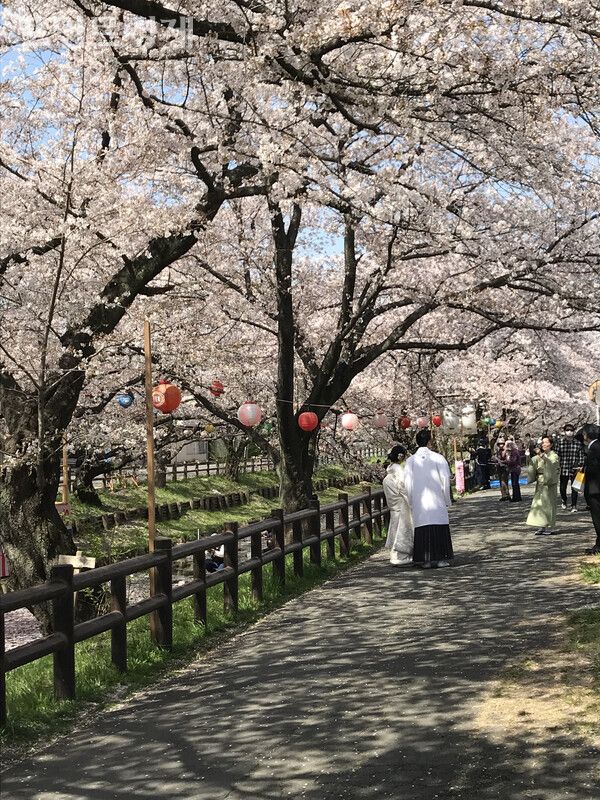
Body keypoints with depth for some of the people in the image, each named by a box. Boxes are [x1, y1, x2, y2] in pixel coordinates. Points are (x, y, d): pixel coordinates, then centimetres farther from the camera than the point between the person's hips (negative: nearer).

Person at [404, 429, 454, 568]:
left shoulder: (410, 461, 0)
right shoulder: (438, 458, -5)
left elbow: (408, 483, 1)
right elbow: (445, 480, -4)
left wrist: (412, 503, 11)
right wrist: (447, 500, 7)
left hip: (419, 503, 2)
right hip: (437, 500, -2)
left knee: (423, 531, 5)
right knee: (440, 530, 5)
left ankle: (425, 559, 4)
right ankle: (440, 558, 5)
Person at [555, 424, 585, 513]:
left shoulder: (578, 443, 1)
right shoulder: (560, 443, -1)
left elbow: (581, 456, 6)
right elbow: (557, 455, 1)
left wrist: (580, 466, -3)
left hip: (574, 470, 0)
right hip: (563, 469, 0)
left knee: (574, 488, 1)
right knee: (563, 488, 10)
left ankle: (574, 506, 9)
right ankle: (564, 501, 36)